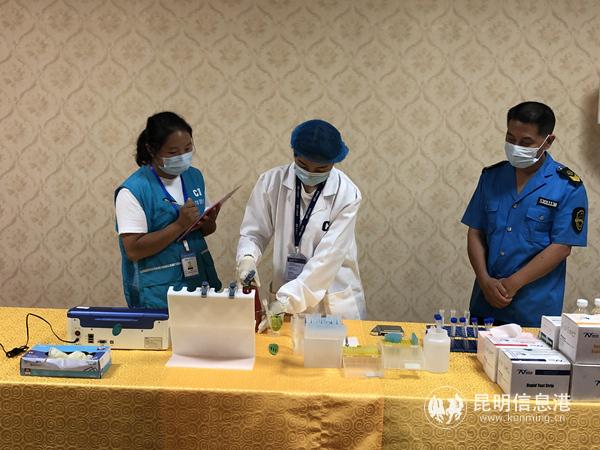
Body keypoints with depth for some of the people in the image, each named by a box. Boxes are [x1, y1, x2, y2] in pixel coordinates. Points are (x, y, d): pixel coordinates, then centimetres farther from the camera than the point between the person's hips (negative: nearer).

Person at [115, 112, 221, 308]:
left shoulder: (195, 176, 5)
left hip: (201, 280, 6)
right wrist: (180, 225, -23)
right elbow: (133, 250, -18)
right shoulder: (132, 190, -14)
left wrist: (208, 224, -6)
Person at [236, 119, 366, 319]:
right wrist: (247, 259, -22)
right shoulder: (271, 181, -8)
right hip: (286, 296, 2)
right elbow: (253, 232, 0)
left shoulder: (347, 194, -14)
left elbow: (328, 256, -19)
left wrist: (286, 300, -24)